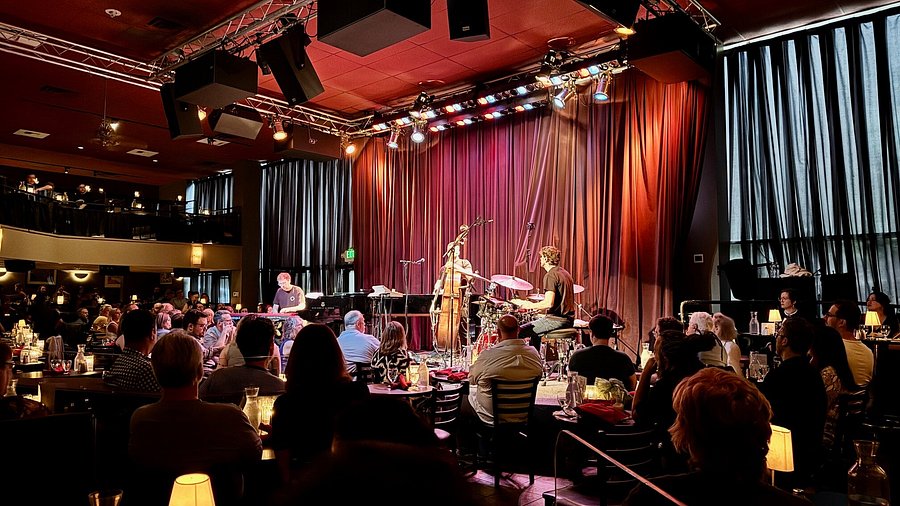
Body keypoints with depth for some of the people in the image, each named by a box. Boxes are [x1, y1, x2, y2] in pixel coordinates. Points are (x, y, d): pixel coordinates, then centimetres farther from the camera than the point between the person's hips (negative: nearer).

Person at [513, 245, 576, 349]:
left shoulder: (550, 276, -15)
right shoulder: (564, 272, 14)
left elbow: (549, 303, -25)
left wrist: (529, 305, -13)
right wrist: (540, 307, 24)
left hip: (556, 320, -10)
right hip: (568, 319, 10)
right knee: (535, 329, 31)